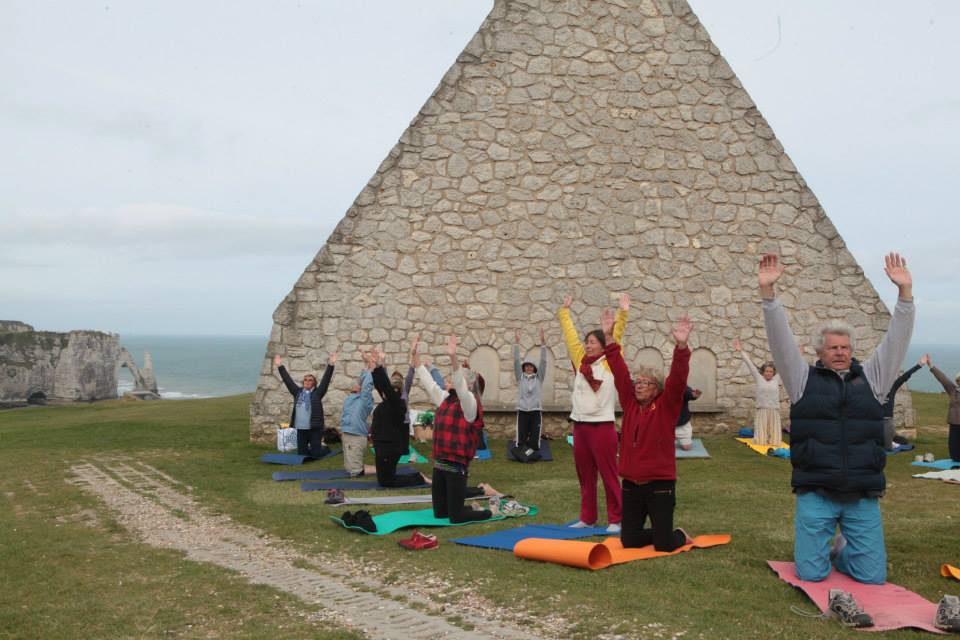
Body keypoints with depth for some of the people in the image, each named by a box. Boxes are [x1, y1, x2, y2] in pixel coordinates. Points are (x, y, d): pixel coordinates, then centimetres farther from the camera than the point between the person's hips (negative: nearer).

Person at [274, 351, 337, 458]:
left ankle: (326, 448, 30)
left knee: (315, 453, -2)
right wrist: (280, 366, 10)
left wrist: (331, 365, -16)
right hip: (300, 429, 4)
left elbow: (325, 380, -7)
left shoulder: (317, 393, 1)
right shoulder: (298, 392, 10)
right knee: (301, 453, 9)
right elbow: (287, 380, 12)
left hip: (315, 428, -4)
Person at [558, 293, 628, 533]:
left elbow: (616, 337, -9)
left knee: (608, 474, 0)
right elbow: (570, 335, 15)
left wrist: (622, 314, -18)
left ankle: (615, 520, 7)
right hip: (580, 425, 5)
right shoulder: (580, 361, 9)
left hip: (602, 426, -5)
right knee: (585, 475, 12)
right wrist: (564, 312, 20)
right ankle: (587, 518, 22)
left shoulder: (610, 363, -2)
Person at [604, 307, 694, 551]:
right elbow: (620, 373, 3)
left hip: (660, 484, -4)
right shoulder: (630, 404, 5)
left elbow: (678, 381, -19)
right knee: (629, 541, 9)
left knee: (663, 545, -2)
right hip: (631, 484, 4)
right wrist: (609, 338, -3)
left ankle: (680, 536, 32)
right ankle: (659, 533, 38)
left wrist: (681, 346, -33)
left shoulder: (666, 407, -5)